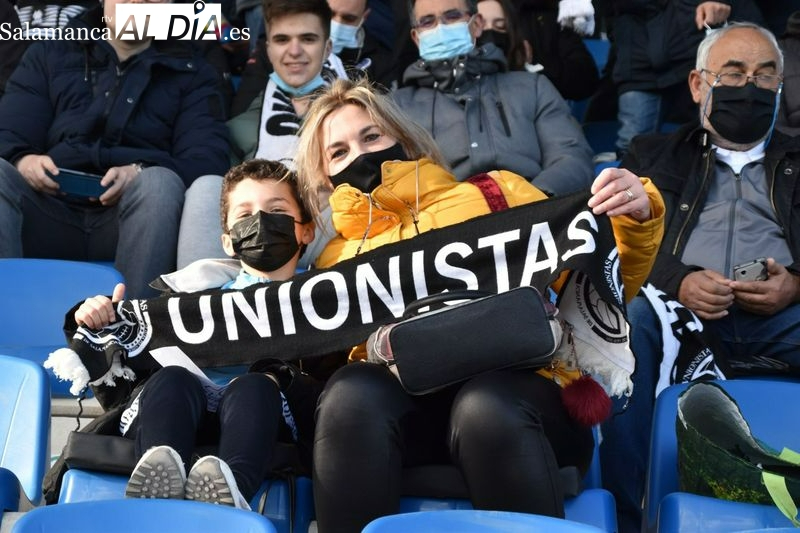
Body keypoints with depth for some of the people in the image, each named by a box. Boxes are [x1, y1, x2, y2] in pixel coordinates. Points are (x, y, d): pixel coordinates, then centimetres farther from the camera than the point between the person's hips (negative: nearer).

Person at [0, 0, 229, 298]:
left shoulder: (191, 73, 20)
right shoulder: (51, 54, 24)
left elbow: (209, 158, 3)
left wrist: (140, 173, -18)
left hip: (136, 217, -1)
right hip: (51, 211, 1)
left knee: (159, 183, -33)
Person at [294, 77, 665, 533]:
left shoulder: (495, 194, 20)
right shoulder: (337, 257, 24)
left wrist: (634, 219, -2)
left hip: (519, 388, -1)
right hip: (403, 401, 1)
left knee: (486, 406, -37)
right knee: (351, 393, -33)